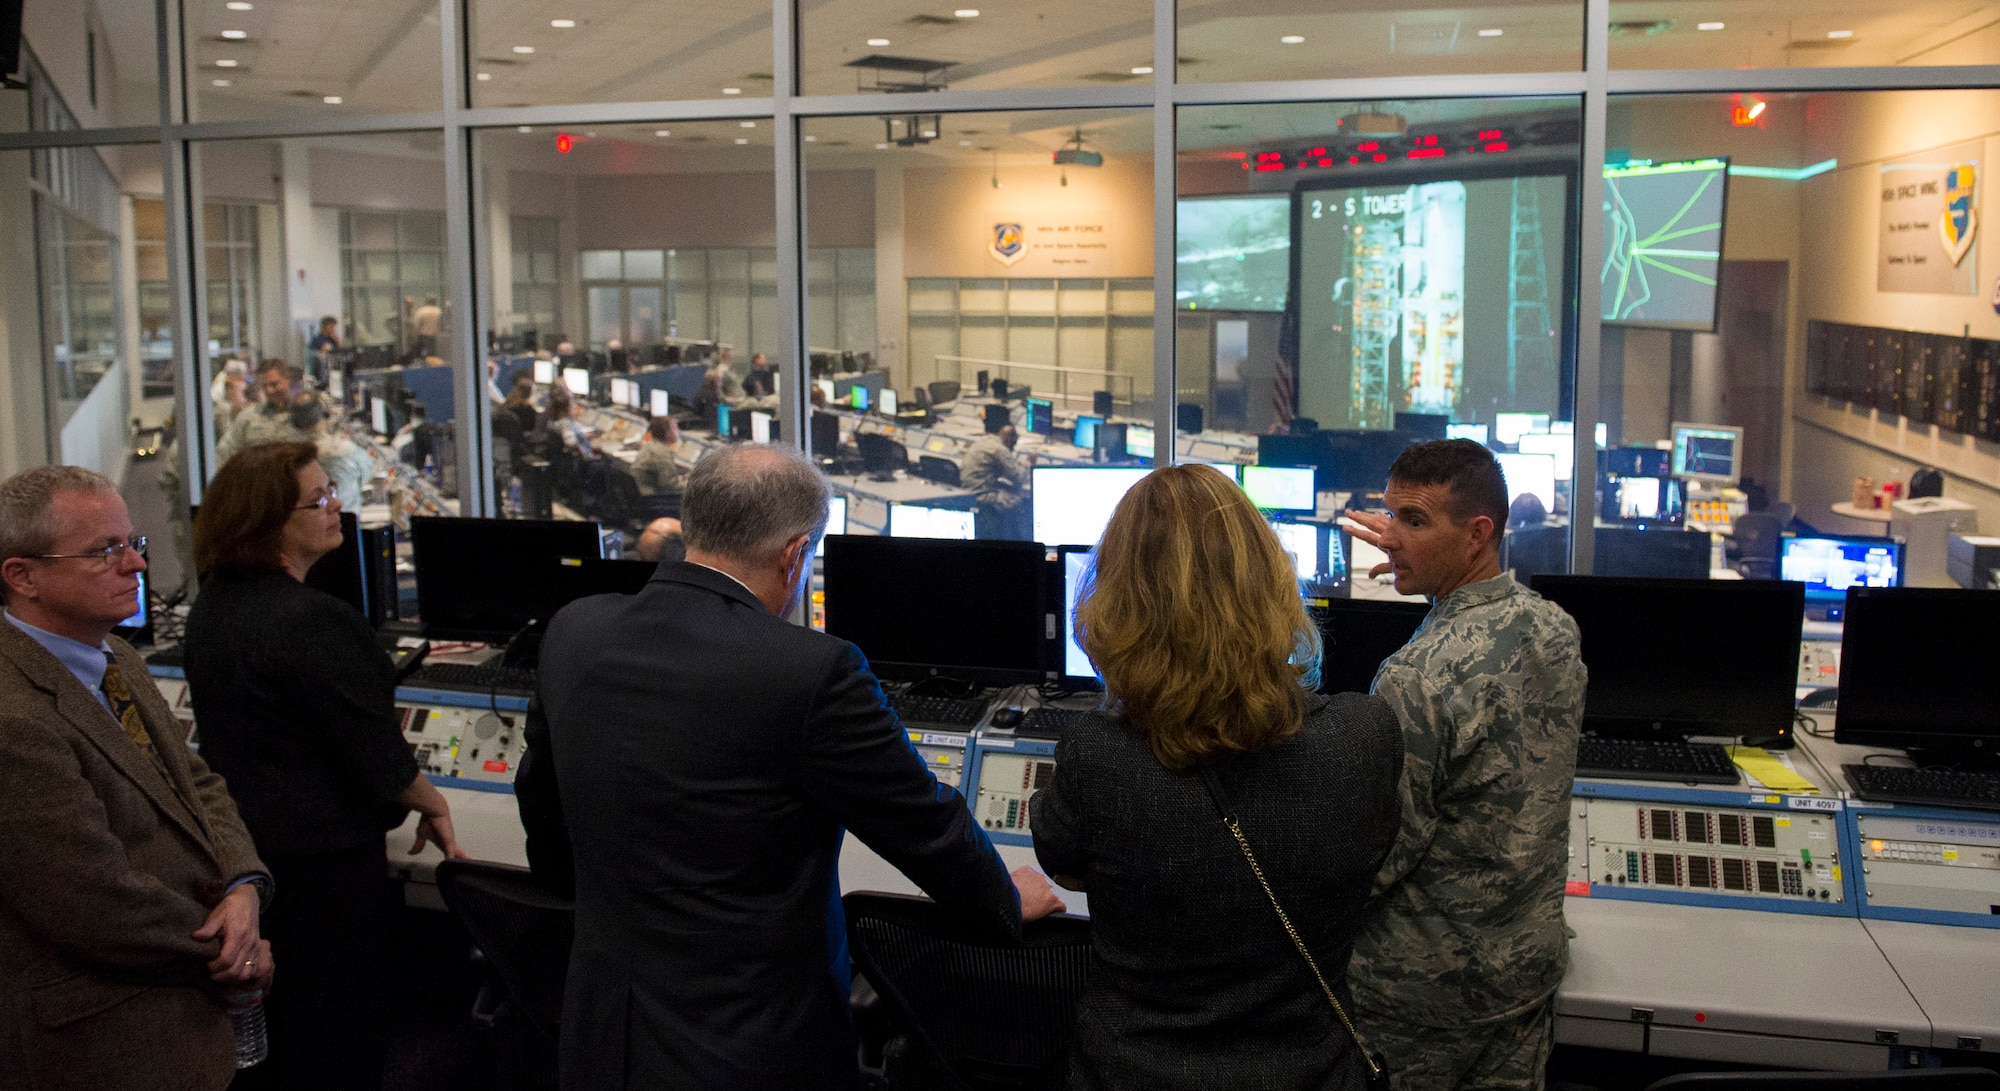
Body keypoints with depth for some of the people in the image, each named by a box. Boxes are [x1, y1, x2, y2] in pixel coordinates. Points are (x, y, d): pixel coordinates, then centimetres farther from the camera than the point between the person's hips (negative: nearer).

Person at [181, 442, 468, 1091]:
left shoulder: (210, 606, 4)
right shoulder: (311, 621, -25)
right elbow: (376, 747, -20)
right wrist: (433, 806, -4)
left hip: (241, 837, 9)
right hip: (323, 854, -9)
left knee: (267, 1029, 23)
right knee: (338, 1036, 6)